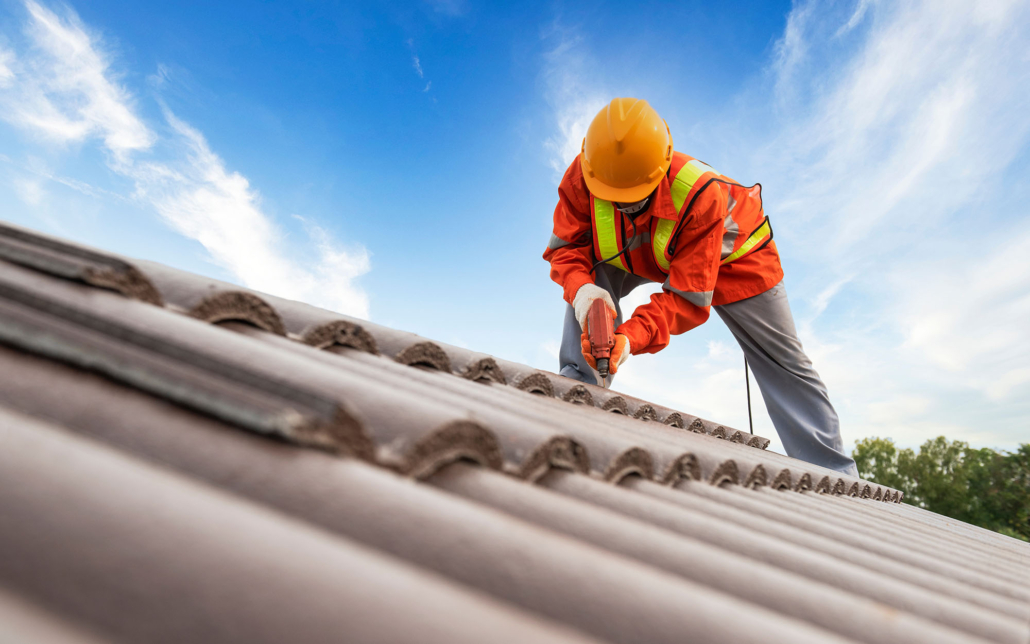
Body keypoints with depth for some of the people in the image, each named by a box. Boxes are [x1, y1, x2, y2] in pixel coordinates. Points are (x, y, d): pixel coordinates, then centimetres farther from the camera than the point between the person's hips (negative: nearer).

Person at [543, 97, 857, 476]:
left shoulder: (701, 193, -42)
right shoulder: (581, 178, -33)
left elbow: (688, 297, -41)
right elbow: (567, 246, -25)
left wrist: (631, 338, -57)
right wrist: (581, 289, -48)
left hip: (730, 253, -3)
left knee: (782, 364, -1)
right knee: (590, 279, -28)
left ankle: (832, 474, 12)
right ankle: (578, 384, -18)